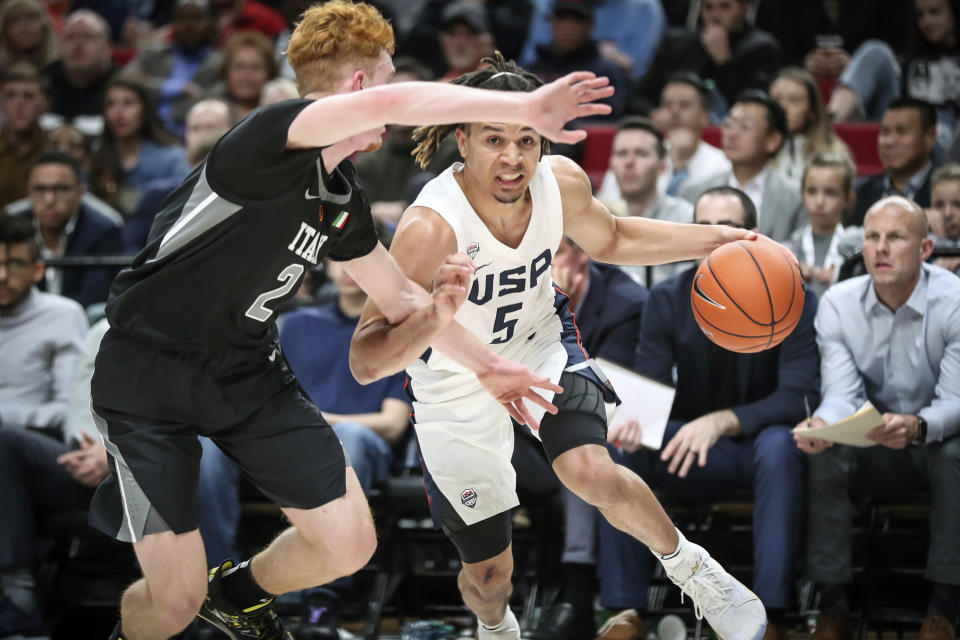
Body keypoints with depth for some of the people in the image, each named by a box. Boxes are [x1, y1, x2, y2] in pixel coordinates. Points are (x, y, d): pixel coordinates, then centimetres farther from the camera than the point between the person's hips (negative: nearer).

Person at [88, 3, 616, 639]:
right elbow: (388, 105, -40)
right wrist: (528, 108, -38)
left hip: (249, 371, 8)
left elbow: (399, 295, 23)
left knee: (348, 542, -3)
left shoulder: (344, 196, 7)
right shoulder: (271, 134, -22)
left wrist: (486, 365, 26)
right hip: (149, 372, -8)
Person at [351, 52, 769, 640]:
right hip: (458, 386, -3)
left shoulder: (561, 182, -20)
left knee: (593, 474, -26)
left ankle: (687, 564, 4)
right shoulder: (430, 228, -35)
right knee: (489, 575, 6)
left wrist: (716, 240, -4)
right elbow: (365, 362, -36)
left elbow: (608, 239, 6)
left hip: (541, 347, 3)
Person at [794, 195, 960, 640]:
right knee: (820, 455, -27)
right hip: (872, 449, 3)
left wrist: (917, 427, -46)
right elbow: (843, 391, -14)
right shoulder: (838, 303, -7)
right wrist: (822, 423, -40)